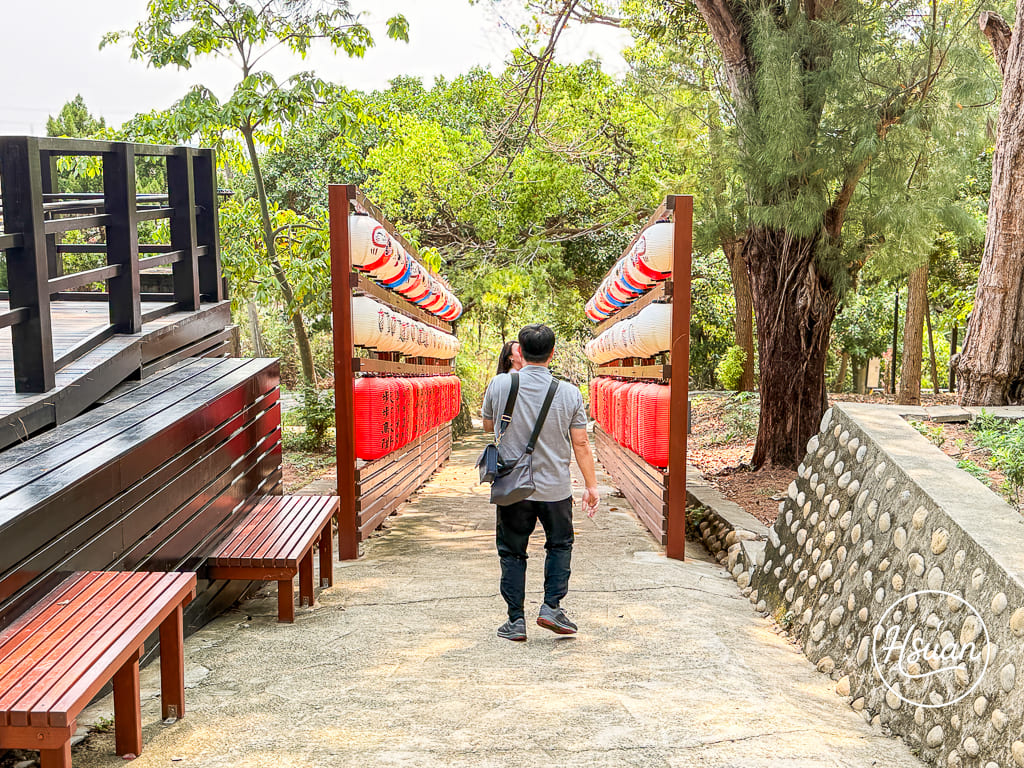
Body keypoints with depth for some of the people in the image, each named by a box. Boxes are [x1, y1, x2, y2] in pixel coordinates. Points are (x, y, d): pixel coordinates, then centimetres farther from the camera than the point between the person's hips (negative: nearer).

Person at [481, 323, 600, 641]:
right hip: (555, 489, 0)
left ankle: (516, 620, 13)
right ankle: (551, 606, 10)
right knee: (560, 544, 21)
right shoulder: (569, 393, -9)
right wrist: (591, 485, 5)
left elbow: (487, 425, 8)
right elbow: (581, 444, -4)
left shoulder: (500, 385, -9)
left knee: (512, 552, 12)